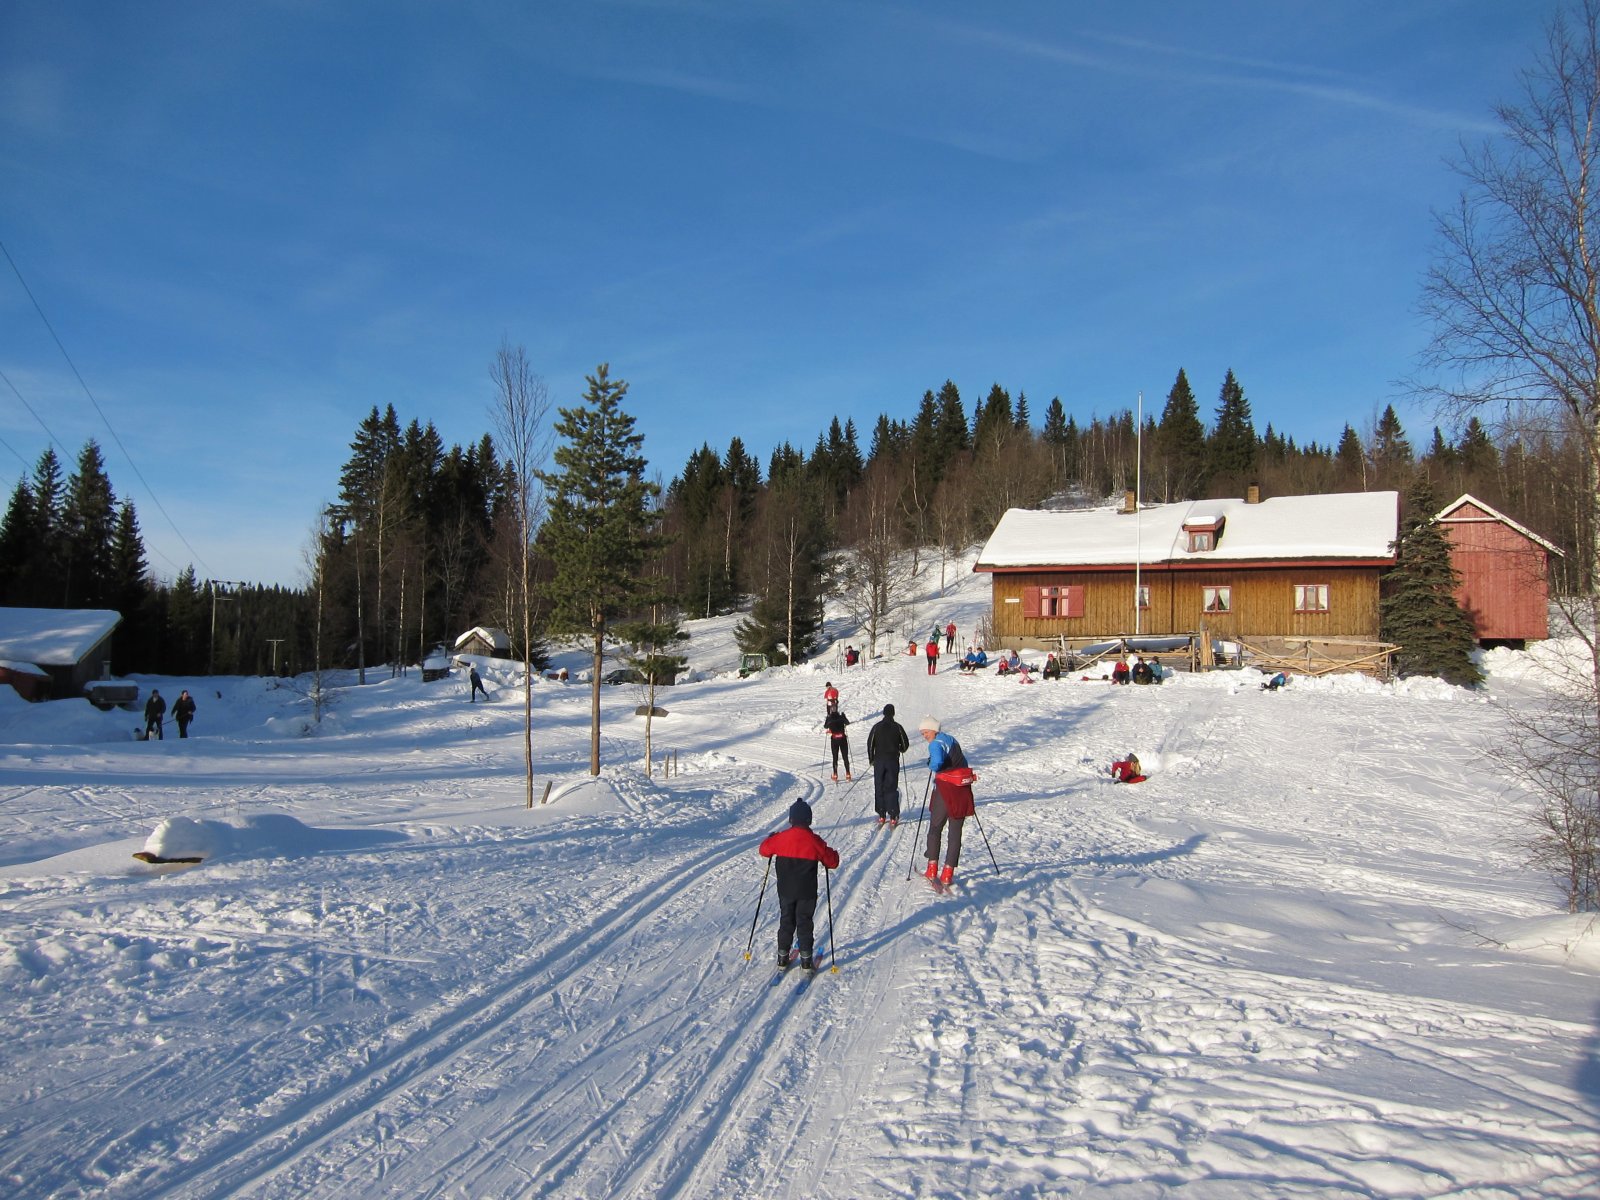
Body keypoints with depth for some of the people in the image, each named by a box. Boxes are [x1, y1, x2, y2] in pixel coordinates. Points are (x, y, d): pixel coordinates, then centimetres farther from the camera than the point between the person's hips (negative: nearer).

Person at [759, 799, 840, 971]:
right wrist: (832, 852, 15)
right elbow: (832, 862, -5)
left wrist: (771, 839, 26)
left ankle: (782, 958, 19)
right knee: (805, 923, 10)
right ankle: (806, 960, 10)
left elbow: (764, 850, 8)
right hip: (807, 893, -2)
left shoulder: (780, 838, -10)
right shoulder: (814, 841, -14)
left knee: (786, 922, 15)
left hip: (785, 891, 2)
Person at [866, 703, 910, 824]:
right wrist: (900, 749, 23)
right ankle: (893, 816, -3)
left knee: (879, 788, 8)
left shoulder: (877, 727, -2)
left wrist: (871, 759, 13)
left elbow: (870, 744, 0)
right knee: (891, 788, 2)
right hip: (893, 761, -1)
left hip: (879, 761, 1)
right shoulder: (897, 727, -5)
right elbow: (905, 744, 0)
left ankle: (881, 815, 8)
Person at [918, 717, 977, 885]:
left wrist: (931, 766, -8)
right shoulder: (952, 740, 15)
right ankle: (948, 871, 5)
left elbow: (937, 762, -27)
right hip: (962, 789, 6)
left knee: (935, 828, 12)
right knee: (956, 831, 8)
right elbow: (963, 762, 22)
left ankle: (933, 867, 11)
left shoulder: (935, 744, -10)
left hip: (945, 790, -6)